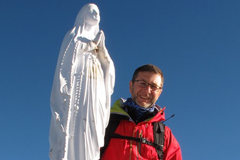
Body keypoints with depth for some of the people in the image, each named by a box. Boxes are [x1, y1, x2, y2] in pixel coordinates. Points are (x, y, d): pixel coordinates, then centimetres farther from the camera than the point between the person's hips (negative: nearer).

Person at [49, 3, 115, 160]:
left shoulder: (98, 38, 30)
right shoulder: (75, 35, 14)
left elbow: (109, 71, 19)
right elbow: (68, 58, -5)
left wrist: (101, 47, 4)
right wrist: (91, 43, -1)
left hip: (97, 99, 6)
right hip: (79, 95, -6)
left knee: (92, 144, -7)